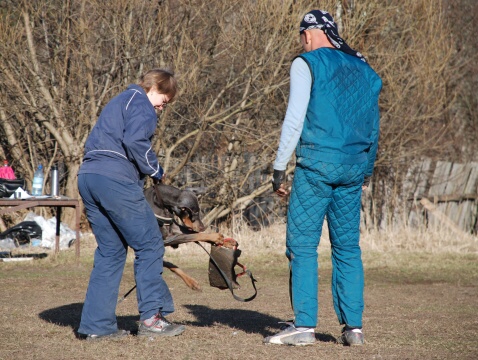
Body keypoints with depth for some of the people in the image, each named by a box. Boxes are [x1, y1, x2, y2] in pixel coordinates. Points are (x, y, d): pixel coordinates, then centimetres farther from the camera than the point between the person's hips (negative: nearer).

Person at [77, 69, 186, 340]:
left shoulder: (120, 102, 28)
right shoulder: (141, 104, 0)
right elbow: (134, 141, -18)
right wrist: (156, 171, -4)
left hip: (88, 176, 9)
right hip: (115, 179, -9)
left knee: (110, 251, 12)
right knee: (150, 245, 0)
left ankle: (97, 324, 8)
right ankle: (152, 316, -1)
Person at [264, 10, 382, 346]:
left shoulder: (307, 64, -2)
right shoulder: (364, 70, 17)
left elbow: (294, 119, -8)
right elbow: (373, 125, 21)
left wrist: (280, 167, -5)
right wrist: (367, 168, 31)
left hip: (317, 163, -6)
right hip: (353, 167, 6)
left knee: (302, 244, -3)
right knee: (348, 246, 10)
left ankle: (304, 325, -7)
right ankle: (353, 326, 7)